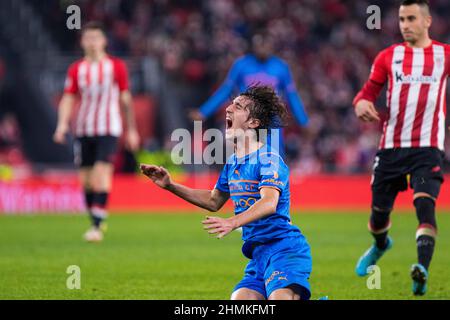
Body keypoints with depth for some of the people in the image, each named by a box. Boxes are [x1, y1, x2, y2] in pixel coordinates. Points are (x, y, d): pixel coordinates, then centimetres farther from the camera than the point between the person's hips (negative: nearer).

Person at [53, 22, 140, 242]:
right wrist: (62, 123, -14)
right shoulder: (76, 69, 6)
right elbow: (68, 99, 2)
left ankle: (97, 226, -19)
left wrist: (131, 130, 9)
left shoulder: (116, 66, 1)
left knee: (102, 173, -17)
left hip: (108, 129, -3)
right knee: (86, 180, 6)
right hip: (83, 130, 3)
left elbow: (126, 98, 7)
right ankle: (96, 221, 25)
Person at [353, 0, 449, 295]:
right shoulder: (389, 57, 8)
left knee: (425, 204, -24)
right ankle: (380, 245, 47)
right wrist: (362, 103, -14)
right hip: (391, 146, 3)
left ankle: (422, 270, -35)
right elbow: (369, 91, 10)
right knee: (380, 209, 12)